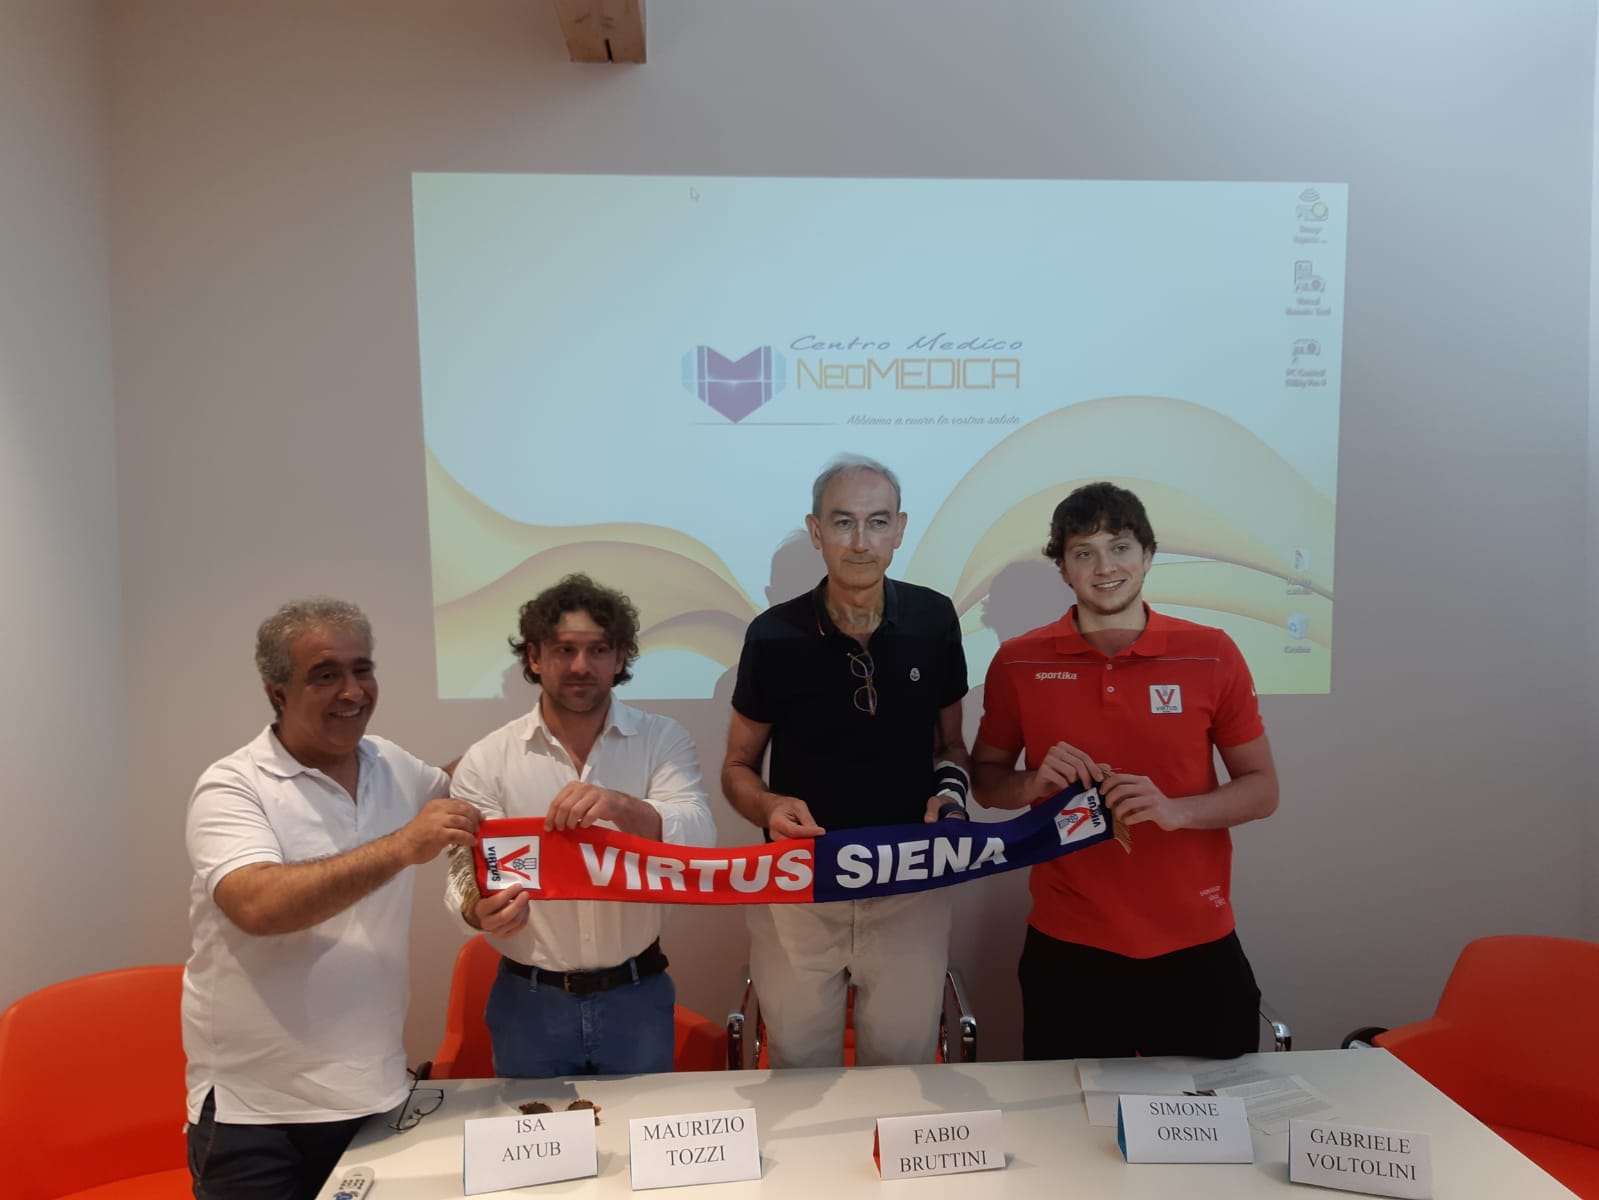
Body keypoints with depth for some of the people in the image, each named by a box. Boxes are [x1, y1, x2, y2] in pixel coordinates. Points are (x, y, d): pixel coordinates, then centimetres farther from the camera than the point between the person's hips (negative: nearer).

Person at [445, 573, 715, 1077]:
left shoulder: (663, 740, -6)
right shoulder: (486, 760, -6)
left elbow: (698, 838, -18)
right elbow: (467, 870, -6)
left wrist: (623, 806, -37)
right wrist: (479, 911, -30)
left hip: (636, 995, 0)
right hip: (529, 1001, 0)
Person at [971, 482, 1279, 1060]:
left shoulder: (1211, 655, -2)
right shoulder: (1018, 663, -2)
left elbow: (1262, 790, 2)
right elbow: (985, 777, 8)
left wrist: (1174, 809, -17)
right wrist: (1034, 783, -14)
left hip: (1196, 946, 0)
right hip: (1067, 947, 0)